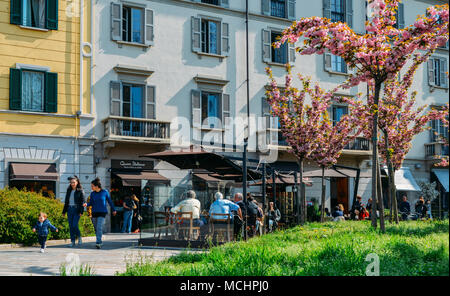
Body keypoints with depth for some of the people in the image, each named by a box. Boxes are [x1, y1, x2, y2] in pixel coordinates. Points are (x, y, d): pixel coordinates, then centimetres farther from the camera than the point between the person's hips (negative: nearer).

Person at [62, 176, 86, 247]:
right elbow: (66, 201, 18)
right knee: (71, 226, 3)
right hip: (69, 209, 5)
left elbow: (83, 202, -6)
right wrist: (64, 211, 15)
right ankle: (73, 242, 8)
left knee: (74, 225, -14)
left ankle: (79, 237, 11)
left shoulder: (80, 191, -2)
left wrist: (81, 211, -15)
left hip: (76, 209, -5)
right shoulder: (69, 191, 13)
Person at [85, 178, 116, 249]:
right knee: (96, 228, 10)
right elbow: (91, 203, 6)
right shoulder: (92, 193, 2)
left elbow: (109, 201, 5)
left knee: (99, 227, -18)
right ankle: (100, 241, 26)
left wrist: (113, 210, 15)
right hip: (94, 213, 4)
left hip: (102, 213, -4)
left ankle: (98, 243, -21)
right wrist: (86, 204, -17)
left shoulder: (105, 192, -7)